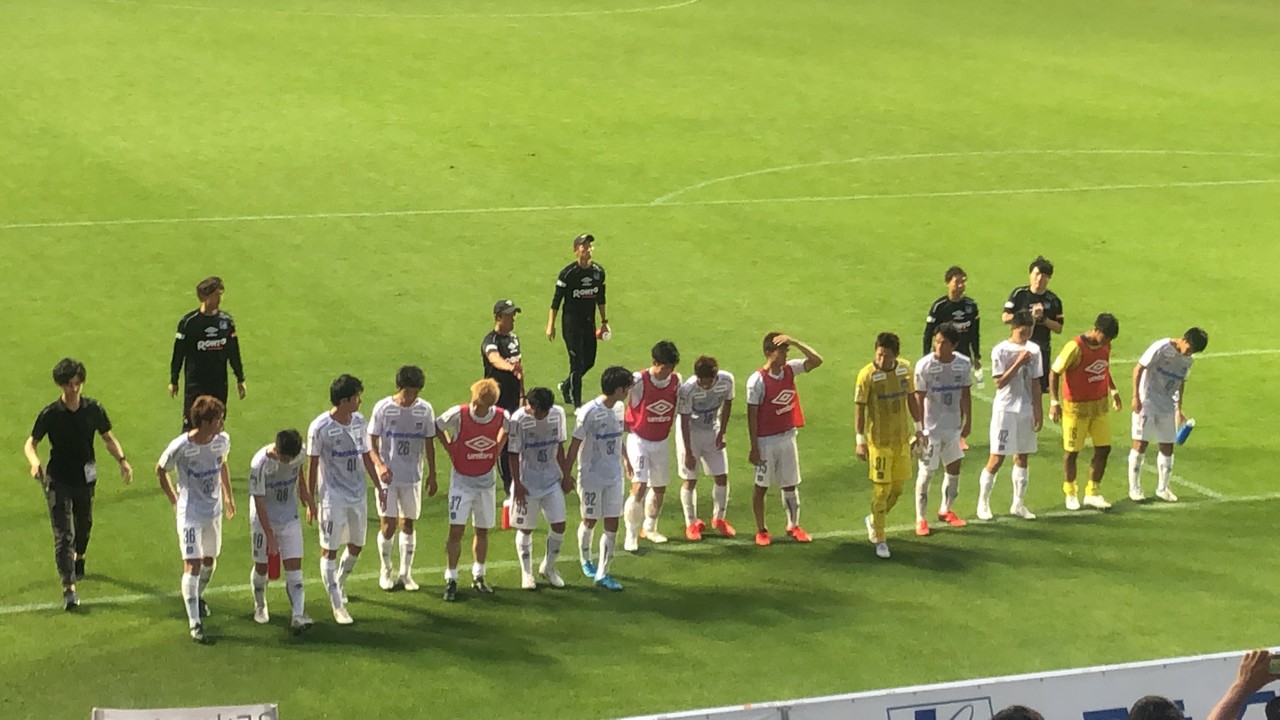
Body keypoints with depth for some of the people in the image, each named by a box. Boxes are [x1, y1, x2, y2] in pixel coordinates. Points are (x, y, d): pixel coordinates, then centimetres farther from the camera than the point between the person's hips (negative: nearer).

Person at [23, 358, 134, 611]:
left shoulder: (94, 409, -5)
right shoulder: (50, 414, -13)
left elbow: (108, 438, 8)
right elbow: (30, 443, -6)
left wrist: (122, 460, -8)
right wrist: (34, 462, -27)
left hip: (86, 478, 4)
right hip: (58, 481, -4)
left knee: (84, 524, 23)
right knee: (63, 535, -10)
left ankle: (78, 558, 54)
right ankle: (69, 588, -13)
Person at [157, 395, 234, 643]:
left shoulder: (222, 441, -7)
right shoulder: (180, 447, -22)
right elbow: (160, 471, -3)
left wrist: (228, 495, 22)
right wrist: (175, 500, 1)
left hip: (214, 509, 5)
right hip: (190, 513, -5)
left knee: (210, 560, 19)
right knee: (192, 565, -10)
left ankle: (198, 597, 48)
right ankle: (194, 621, -8)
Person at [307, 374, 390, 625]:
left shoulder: (358, 421, 2)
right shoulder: (320, 427, -15)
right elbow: (313, 466, -7)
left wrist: (379, 487, 13)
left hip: (358, 495, 6)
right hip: (333, 497, -6)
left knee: (356, 546, 16)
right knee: (330, 550, -3)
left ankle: (338, 583, 41)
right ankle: (337, 605, 0)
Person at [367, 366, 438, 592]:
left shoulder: (425, 410, -3)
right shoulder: (383, 408, -9)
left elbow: (429, 444, 7)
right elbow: (372, 443, -5)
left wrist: (432, 475, 8)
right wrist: (380, 466, -20)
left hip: (412, 477, 2)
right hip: (387, 476, -2)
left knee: (407, 524, 8)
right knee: (388, 526, -2)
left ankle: (405, 573, 19)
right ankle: (385, 570, 19)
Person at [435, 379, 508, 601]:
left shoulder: (501, 417, -14)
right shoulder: (458, 414, -20)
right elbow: (437, 427, -1)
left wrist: (496, 450, 2)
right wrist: (449, 448, -5)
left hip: (486, 480, 3)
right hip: (461, 480, -3)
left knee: (482, 530, 11)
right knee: (456, 530, -8)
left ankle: (478, 576, 26)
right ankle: (451, 579, 0)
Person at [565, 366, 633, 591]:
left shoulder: (619, 408, 2)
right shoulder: (589, 412, -19)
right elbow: (575, 445, -13)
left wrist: (625, 459, 29)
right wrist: (566, 475, -10)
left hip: (614, 477, 6)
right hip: (591, 477, -5)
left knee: (612, 525, 0)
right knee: (590, 521, 12)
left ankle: (602, 574, 4)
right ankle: (586, 561, 38)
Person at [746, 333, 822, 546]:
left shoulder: (790, 369, -1)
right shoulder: (757, 380, -17)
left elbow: (817, 361, -7)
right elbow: (752, 415, -14)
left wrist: (795, 342, -18)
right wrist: (754, 448, -14)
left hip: (787, 436, 5)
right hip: (766, 440, -5)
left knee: (791, 485, 12)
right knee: (761, 486, 7)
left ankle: (793, 525, 25)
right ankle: (761, 530, 18)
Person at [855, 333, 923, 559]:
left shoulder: (905, 369, -2)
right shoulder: (867, 375, -17)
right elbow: (859, 408, -12)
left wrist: (919, 428, 13)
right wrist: (860, 440, -14)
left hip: (901, 438, 5)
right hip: (878, 441, -5)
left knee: (898, 487, 13)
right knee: (881, 489, -4)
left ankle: (874, 520, 37)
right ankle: (879, 539, 8)